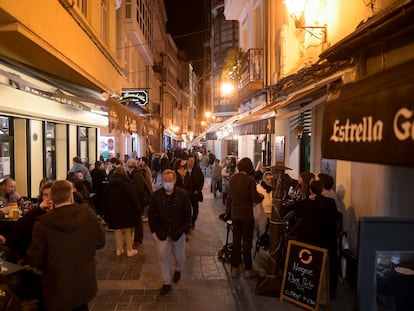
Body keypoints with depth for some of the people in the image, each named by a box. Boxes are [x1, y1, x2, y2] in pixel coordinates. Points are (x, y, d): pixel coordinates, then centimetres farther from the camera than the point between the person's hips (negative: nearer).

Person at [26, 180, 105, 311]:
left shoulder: (43, 223, -19)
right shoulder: (88, 214, -13)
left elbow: (34, 260, -12)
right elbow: (100, 242, 0)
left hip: (57, 288, -2)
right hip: (85, 285, 2)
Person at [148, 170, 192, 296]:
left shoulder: (182, 194, -11)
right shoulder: (156, 195, -6)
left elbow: (187, 214, -5)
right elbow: (151, 214, 1)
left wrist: (185, 229, -7)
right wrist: (154, 230, -2)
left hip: (178, 232, -1)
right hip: (161, 232, 1)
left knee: (179, 256, 15)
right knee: (163, 258, 6)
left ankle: (178, 270, 48)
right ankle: (166, 283, 23)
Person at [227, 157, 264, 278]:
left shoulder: (232, 178, 1)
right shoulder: (249, 180, -17)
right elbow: (256, 199, -17)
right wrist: (262, 196, 3)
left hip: (235, 214, 5)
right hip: (246, 214, -5)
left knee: (236, 241, 13)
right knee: (247, 241, 6)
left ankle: (234, 268, 20)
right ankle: (248, 270, 16)